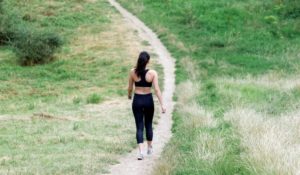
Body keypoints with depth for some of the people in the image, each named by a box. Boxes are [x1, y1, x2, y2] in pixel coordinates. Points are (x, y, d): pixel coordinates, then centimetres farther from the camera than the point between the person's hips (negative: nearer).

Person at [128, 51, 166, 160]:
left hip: (137, 100, 0)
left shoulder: (133, 72, -8)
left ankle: (140, 151, -12)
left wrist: (129, 95, 24)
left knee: (139, 126, 2)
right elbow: (157, 90, -13)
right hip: (148, 100, 0)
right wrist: (162, 104, -10)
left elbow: (130, 88, 2)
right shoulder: (152, 73, -11)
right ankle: (149, 148, 33)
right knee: (148, 125, 19)